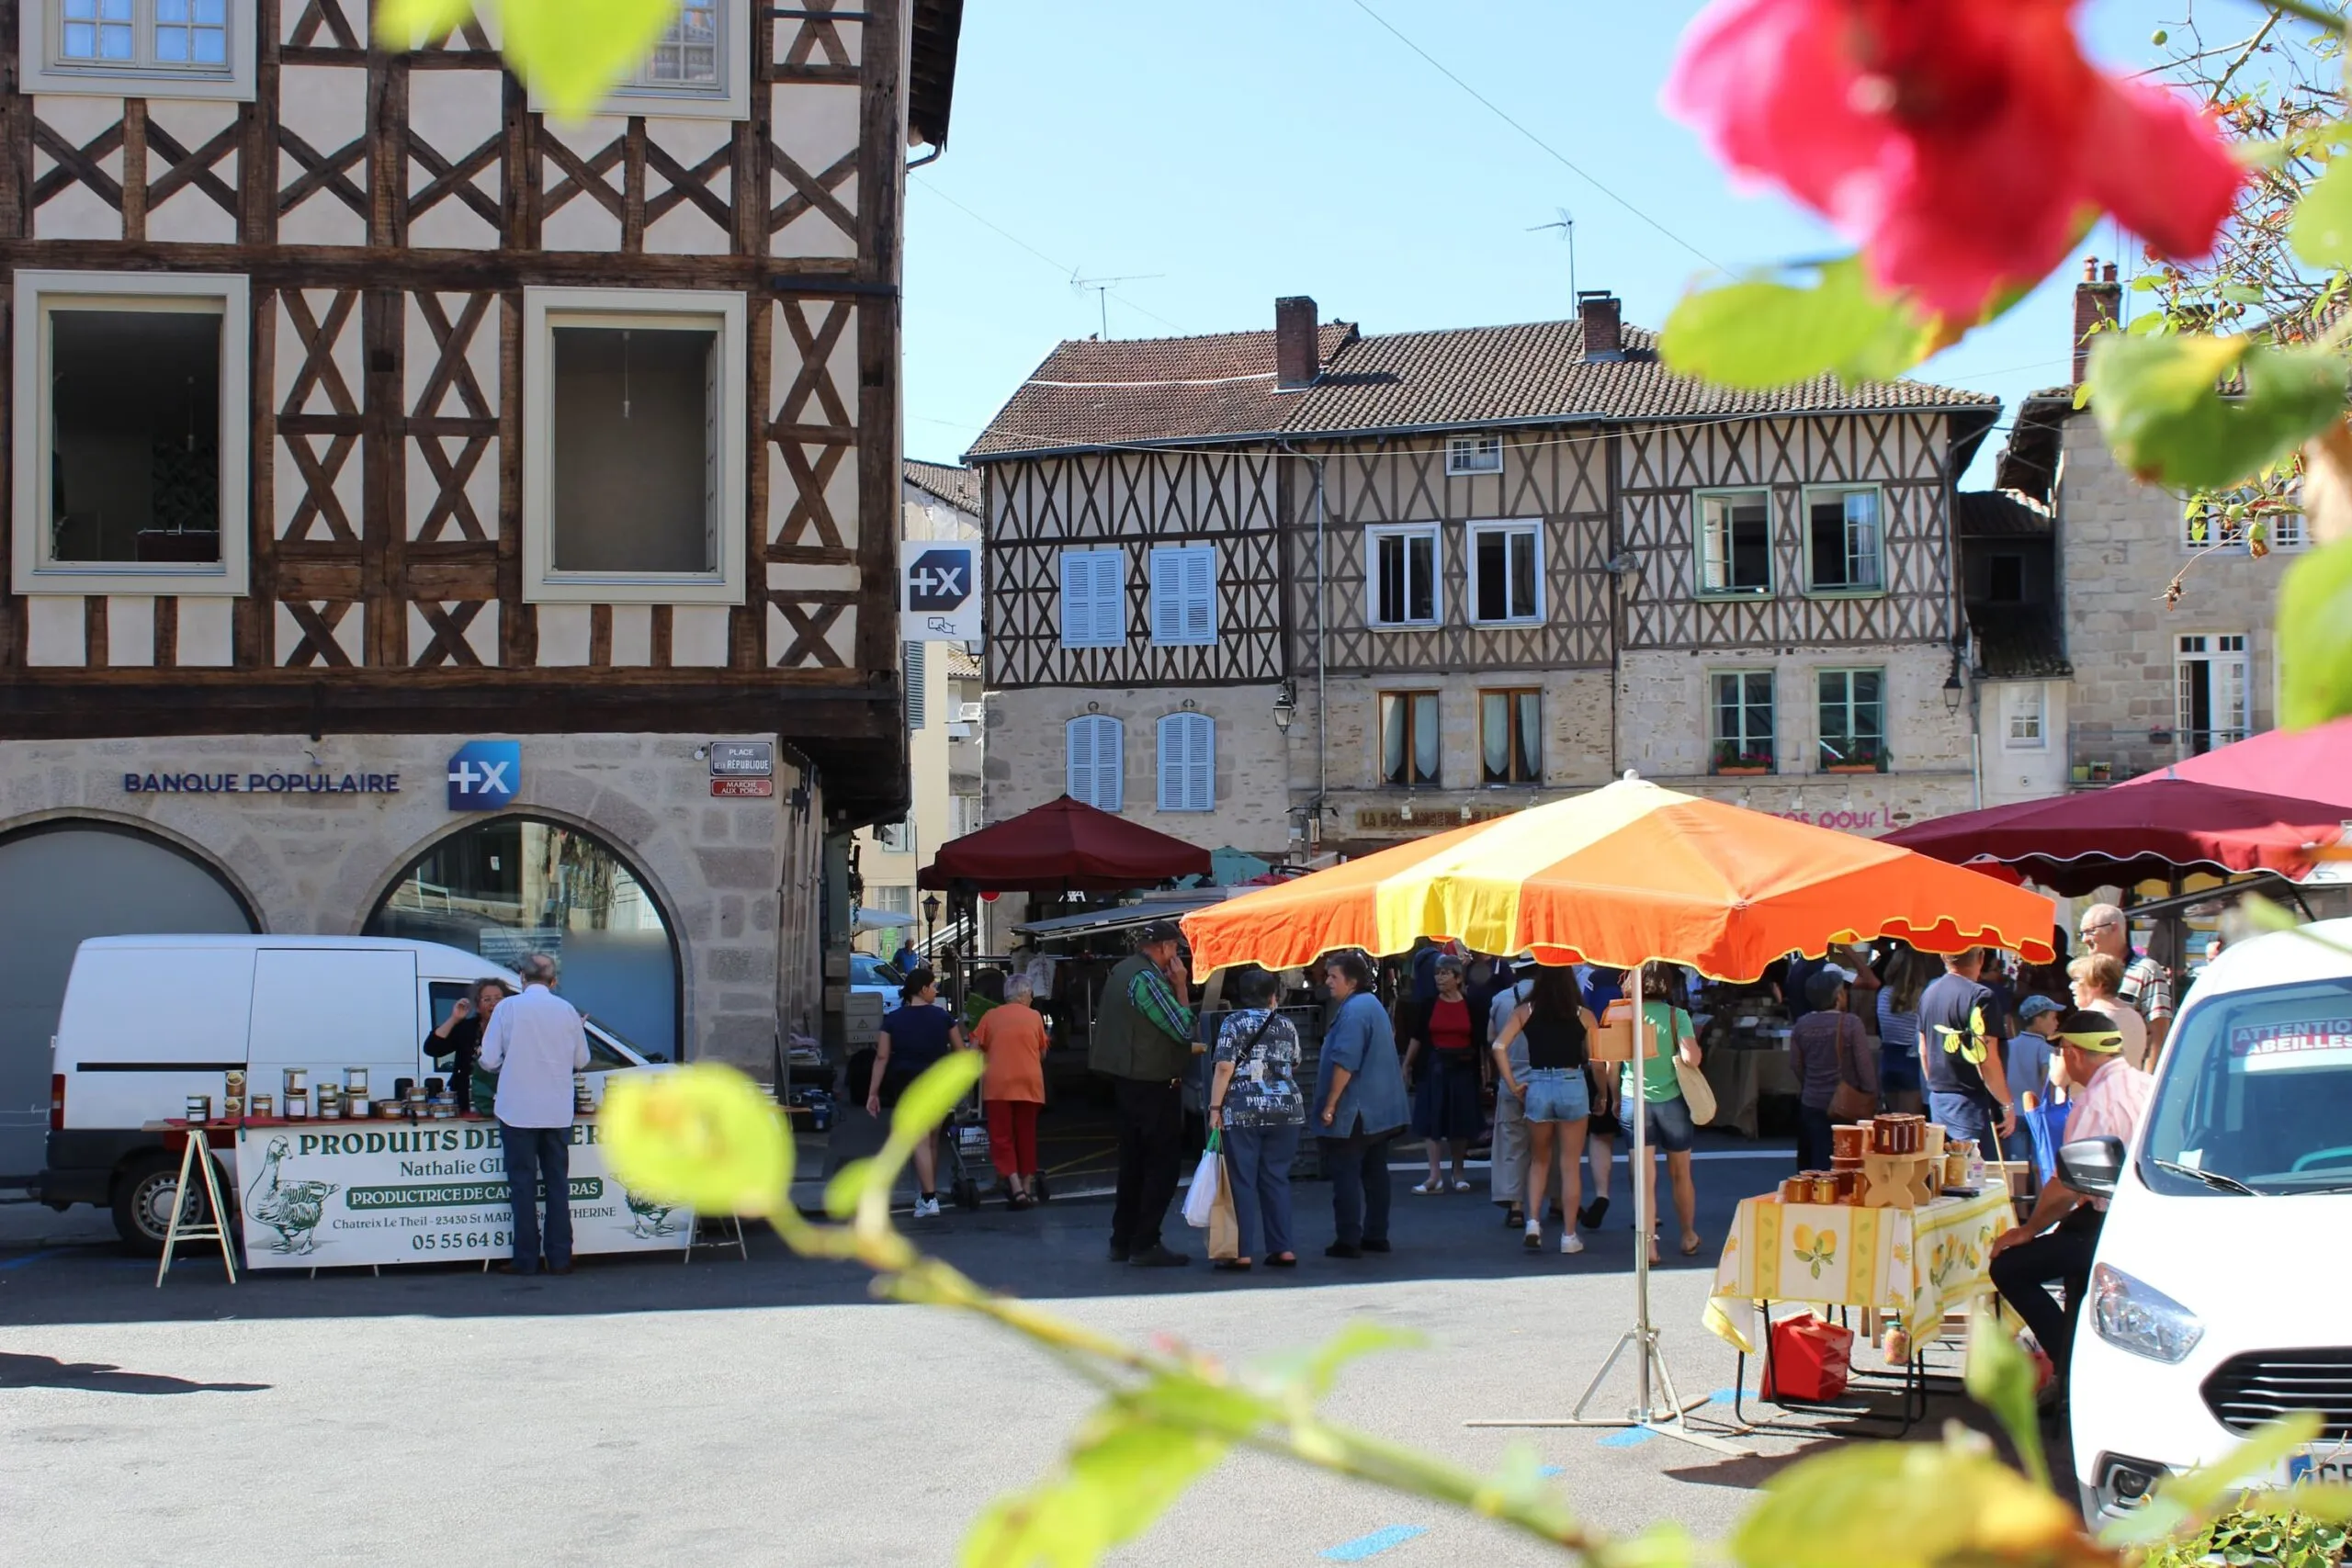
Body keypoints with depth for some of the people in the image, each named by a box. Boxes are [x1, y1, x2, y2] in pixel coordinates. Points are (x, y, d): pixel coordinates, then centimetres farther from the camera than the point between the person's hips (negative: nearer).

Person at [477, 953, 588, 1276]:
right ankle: (559, 1258, 10)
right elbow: (581, 1061, 8)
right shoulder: (567, 1010, 1)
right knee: (557, 1182, 10)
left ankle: (526, 1259, 4)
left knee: (523, 1183, 4)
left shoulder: (508, 1007, -6)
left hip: (518, 1110, -2)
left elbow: (489, 1060, -6)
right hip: (558, 1112, 2)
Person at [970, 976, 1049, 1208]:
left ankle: (1015, 1189, -14)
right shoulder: (1034, 1017, 8)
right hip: (1030, 1083, 1)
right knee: (1026, 1136, 13)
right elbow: (1043, 1053, 15)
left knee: (1001, 1137, -1)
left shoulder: (991, 1016, 7)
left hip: (998, 1083, -1)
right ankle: (1027, 1187, 17)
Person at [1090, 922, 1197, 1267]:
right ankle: (1145, 1245, -5)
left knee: (1133, 1161, 15)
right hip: (1154, 1084, -10)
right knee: (1162, 1164, -4)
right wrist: (1181, 986, -10)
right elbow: (1184, 1029, -18)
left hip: (1129, 1080, 10)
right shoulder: (1147, 979, -18)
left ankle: (1123, 1241, 19)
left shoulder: (1121, 971, 13)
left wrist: (1172, 985, 10)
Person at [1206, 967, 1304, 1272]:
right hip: (1286, 1110, 4)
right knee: (1277, 1179, 11)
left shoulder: (1234, 1023, -2)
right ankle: (1282, 1249, 8)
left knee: (1243, 1181, 0)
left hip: (1243, 1112, -4)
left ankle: (1243, 1253, -2)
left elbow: (1224, 1068, -10)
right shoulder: (1287, 1026, 10)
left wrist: (1215, 1107, -7)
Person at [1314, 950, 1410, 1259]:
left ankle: (1348, 1241, -6)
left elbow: (1345, 1063, -23)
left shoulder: (1353, 1011, -17)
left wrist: (1330, 1105, -19)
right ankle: (1376, 1236, 18)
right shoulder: (1373, 1005, 15)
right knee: (1375, 1173, 13)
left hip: (1354, 1113, -10)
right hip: (1380, 1111, 10)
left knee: (1345, 1176, -6)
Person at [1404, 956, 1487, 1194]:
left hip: (1463, 1069, 0)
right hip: (1434, 1067, 0)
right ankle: (1435, 1176, -5)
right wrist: (1407, 1065, 2)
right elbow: (1416, 1037, 4)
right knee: (1431, 1120, -5)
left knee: (1460, 1122, 8)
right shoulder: (1428, 1005, 1)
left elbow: (1480, 1042, 4)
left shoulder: (1471, 1006, 0)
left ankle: (1458, 1173, 22)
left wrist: (1484, 1071, 4)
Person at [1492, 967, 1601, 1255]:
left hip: (1537, 1087, 1)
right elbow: (1595, 1059, -5)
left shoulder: (1526, 1011, 1)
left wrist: (1513, 1085, 1)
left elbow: (1499, 1046, -6)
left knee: (1539, 1161, 19)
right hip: (1573, 1088, -1)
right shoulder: (1583, 1015, -2)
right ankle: (1569, 1236, 10)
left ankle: (1533, 1223, 4)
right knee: (1570, 1165, 8)